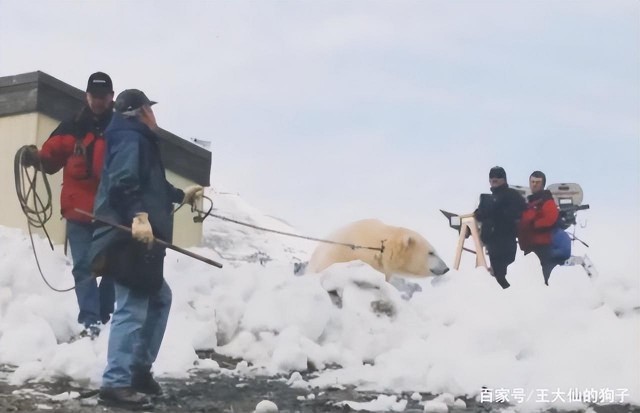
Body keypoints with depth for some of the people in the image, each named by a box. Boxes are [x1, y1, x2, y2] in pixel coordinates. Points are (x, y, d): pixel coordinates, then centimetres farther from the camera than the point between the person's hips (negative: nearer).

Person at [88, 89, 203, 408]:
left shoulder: (138, 140, 25)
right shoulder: (130, 138, -7)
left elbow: (152, 186, 35)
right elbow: (124, 182, -23)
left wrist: (181, 195, 48)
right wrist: (138, 216, -34)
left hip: (137, 239, 11)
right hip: (130, 237, -11)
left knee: (159, 298, 20)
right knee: (133, 307, -12)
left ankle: (140, 368, 24)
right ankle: (116, 383, -10)